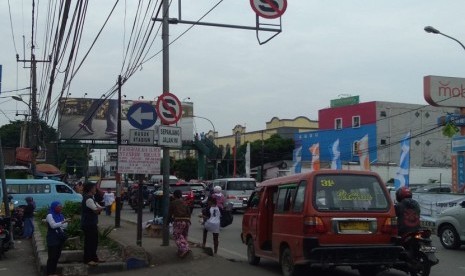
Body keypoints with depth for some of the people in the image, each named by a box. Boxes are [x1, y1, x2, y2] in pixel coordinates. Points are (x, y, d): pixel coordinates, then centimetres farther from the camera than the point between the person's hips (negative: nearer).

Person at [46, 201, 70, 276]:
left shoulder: (60, 215, 10)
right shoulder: (50, 215, -10)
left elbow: (64, 226, 9)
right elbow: (53, 225, -22)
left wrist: (66, 222, -12)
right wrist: (63, 222, -28)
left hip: (60, 238, 7)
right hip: (52, 239, -7)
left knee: (57, 255, 9)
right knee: (52, 256, -4)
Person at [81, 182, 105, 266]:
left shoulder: (91, 198, 15)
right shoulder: (88, 199, -19)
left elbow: (97, 209, 13)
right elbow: (96, 210, -22)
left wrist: (98, 208, -8)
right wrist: (101, 208, -2)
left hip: (92, 224, 10)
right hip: (88, 224, -10)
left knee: (94, 241, 16)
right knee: (89, 241, -3)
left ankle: (94, 257, 26)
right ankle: (87, 260, 4)